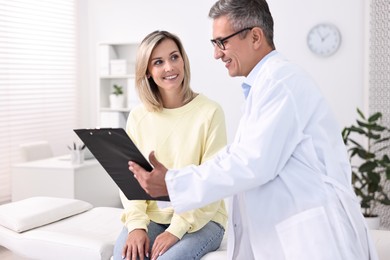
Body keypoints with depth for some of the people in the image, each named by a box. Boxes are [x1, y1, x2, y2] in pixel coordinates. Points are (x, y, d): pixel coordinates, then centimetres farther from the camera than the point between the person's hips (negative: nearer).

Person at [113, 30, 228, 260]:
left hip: (201, 219, -3)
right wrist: (137, 224, -14)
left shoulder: (210, 112, -9)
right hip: (152, 217, 3)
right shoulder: (138, 117, 4)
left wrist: (177, 229, -20)